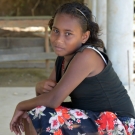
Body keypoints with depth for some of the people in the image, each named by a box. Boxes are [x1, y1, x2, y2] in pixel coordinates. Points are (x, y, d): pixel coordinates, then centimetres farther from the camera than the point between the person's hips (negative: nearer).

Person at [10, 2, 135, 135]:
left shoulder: (87, 56, -22)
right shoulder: (63, 58, 7)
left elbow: (54, 99, -27)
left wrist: (21, 106, -11)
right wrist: (41, 86, -12)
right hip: (91, 121, 9)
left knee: (45, 116, -25)